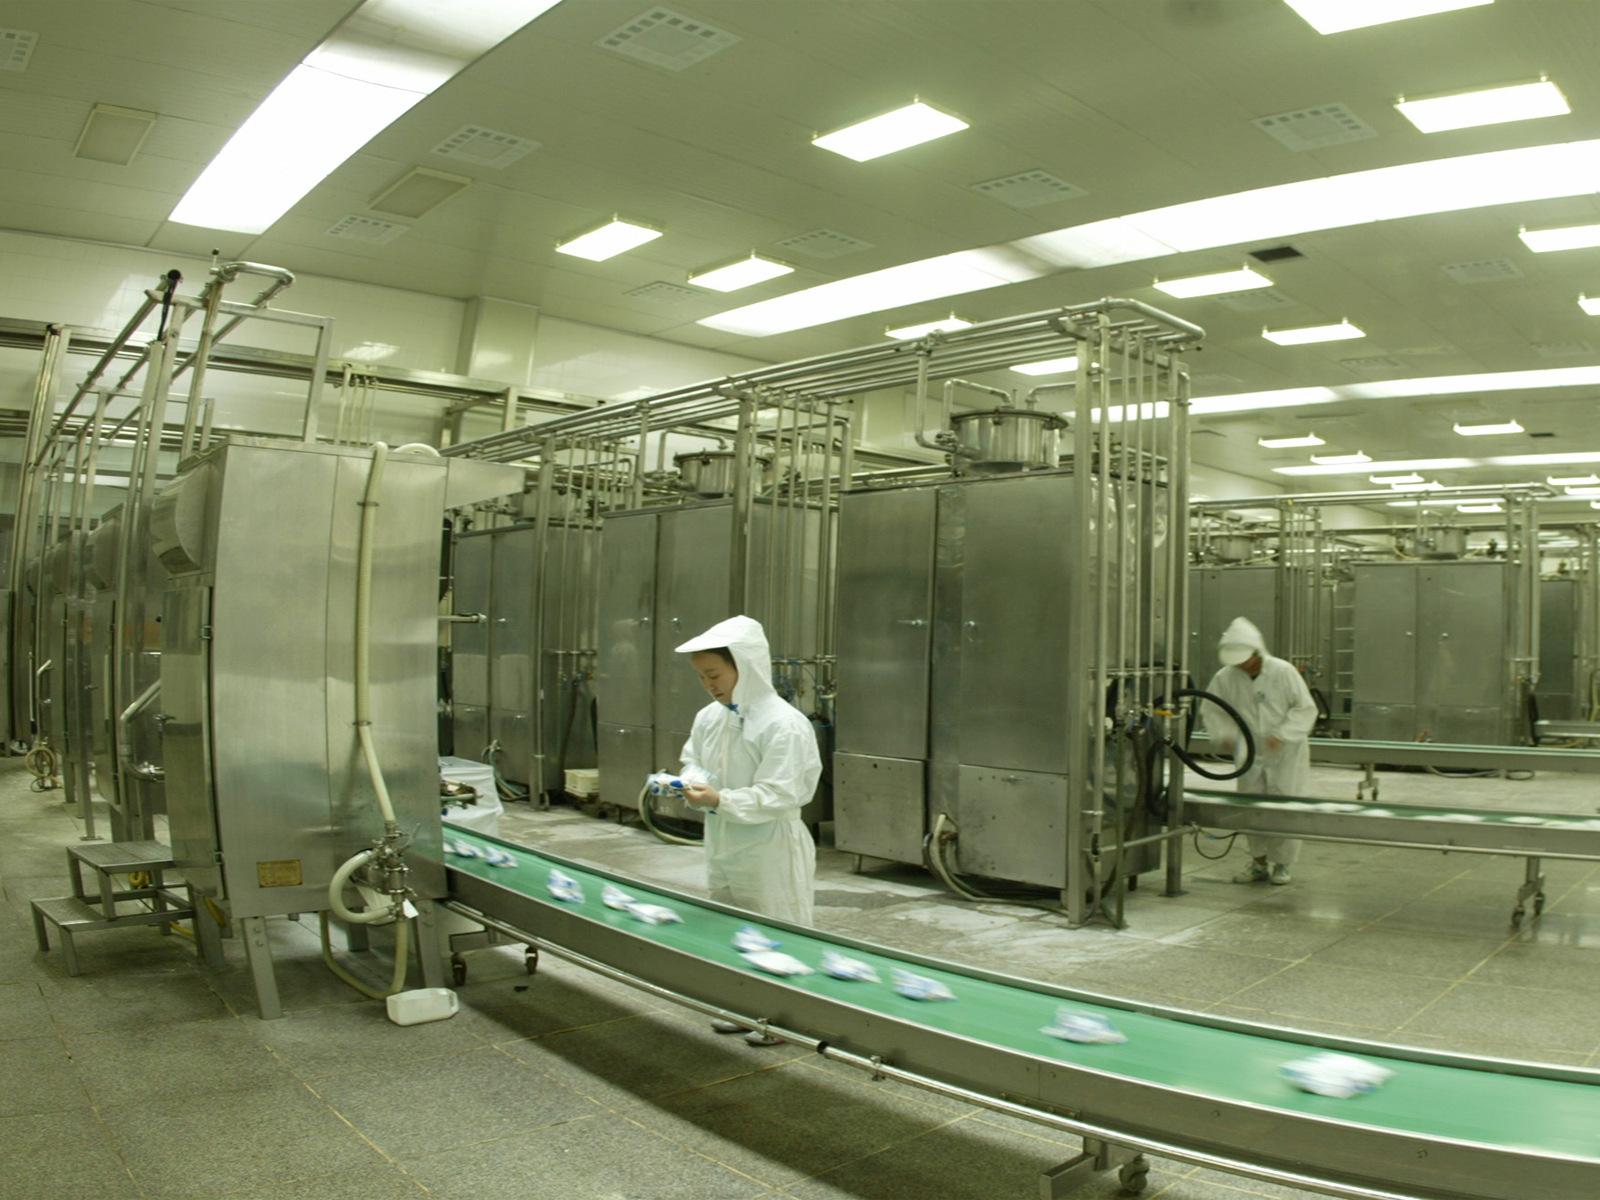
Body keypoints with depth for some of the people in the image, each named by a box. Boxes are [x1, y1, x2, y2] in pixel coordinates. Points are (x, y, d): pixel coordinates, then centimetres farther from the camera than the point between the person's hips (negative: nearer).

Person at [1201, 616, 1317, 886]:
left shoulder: (1283, 672, -17)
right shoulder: (1225, 678, -10)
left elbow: (1306, 709, -12)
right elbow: (1210, 711, 2)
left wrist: (1281, 735, -24)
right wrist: (1224, 735, -16)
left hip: (1286, 753, -3)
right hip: (1251, 754, 3)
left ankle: (1281, 864, 17)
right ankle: (1259, 863, 23)